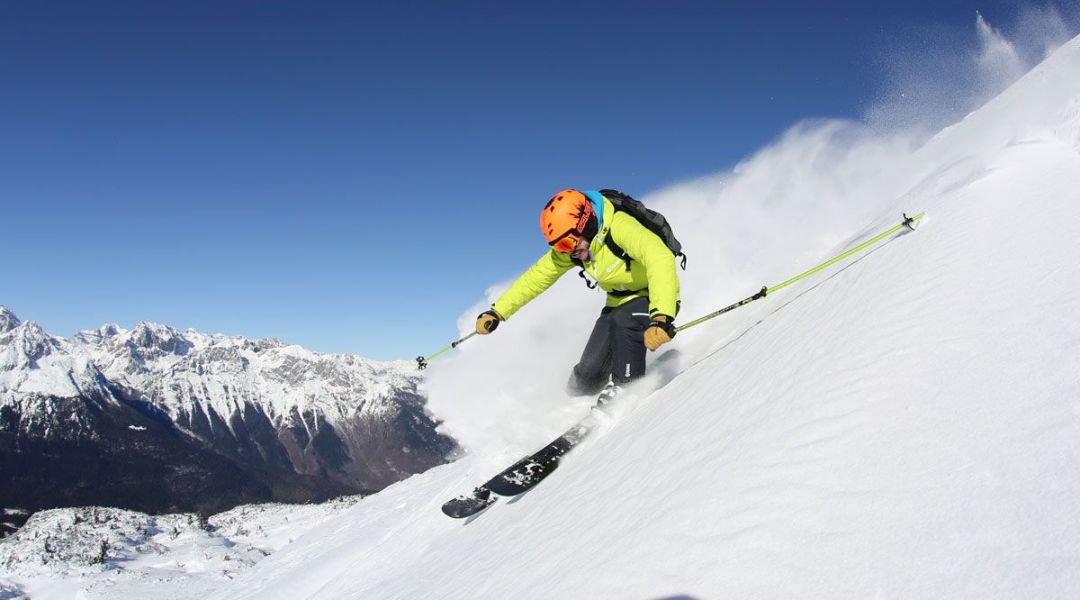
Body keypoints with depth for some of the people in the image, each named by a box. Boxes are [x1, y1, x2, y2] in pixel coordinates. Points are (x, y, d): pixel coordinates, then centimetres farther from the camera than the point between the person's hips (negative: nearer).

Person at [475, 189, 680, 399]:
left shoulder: (619, 226, -33)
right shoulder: (569, 247, -10)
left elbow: (660, 259, -46)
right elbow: (537, 277, -1)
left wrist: (661, 317, -58)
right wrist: (497, 312, -7)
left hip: (656, 298, -6)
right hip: (619, 303, 6)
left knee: (623, 320, -36)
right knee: (587, 375, -5)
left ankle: (627, 389, -17)